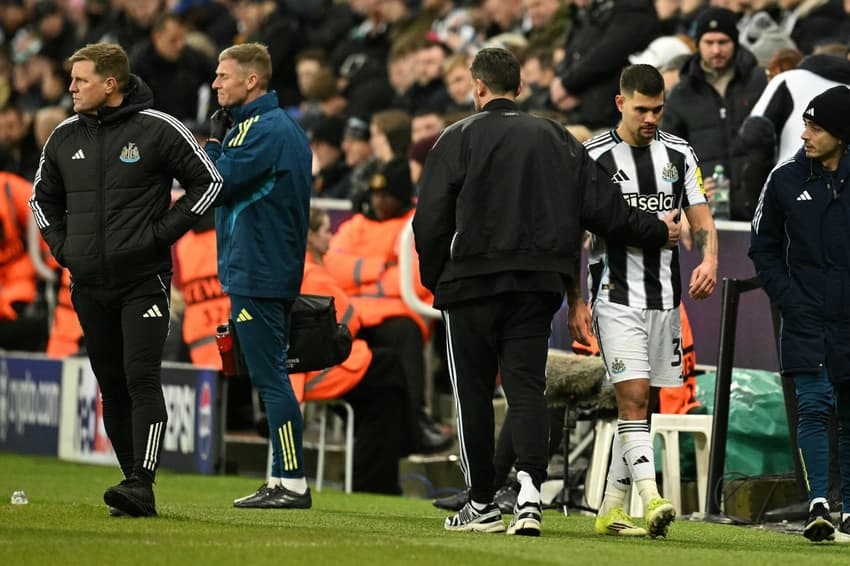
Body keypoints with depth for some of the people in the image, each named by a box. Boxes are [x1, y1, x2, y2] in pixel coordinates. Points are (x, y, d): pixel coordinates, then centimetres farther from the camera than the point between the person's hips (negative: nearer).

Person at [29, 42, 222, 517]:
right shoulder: (65, 137, 10)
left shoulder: (158, 130, -6)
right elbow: (43, 197, 25)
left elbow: (209, 182, -2)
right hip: (90, 286, 6)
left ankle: (141, 483, -20)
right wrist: (61, 244, 9)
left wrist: (163, 233, -8)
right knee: (112, 386, 7)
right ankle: (138, 489, 12)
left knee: (142, 379, -15)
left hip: (144, 282, -6)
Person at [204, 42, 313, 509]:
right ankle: (283, 481, 15)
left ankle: (292, 483, -10)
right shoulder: (285, 127, 18)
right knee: (270, 377, 12)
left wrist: (214, 139, -5)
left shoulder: (264, 130, -14)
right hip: (275, 273, 11)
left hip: (257, 276, -11)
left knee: (270, 378, -9)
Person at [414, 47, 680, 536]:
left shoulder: (459, 139, -2)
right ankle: (530, 490, -19)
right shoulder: (558, 139, 10)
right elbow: (601, 205, 9)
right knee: (527, 386, 2)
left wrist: (435, 278, 8)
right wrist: (657, 232, 22)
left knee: (474, 392, 5)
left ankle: (482, 505, 8)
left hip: (473, 283, -3)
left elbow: (431, 220, -5)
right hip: (538, 289, 3)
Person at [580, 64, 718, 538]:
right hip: (616, 299, -5)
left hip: (665, 299, 5)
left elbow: (702, 219, 8)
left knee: (640, 406, 8)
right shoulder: (594, 157, -4)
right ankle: (652, 500, -25)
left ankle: (612, 508, 16)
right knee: (633, 398, -16)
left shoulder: (680, 155, 8)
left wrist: (709, 260, -14)